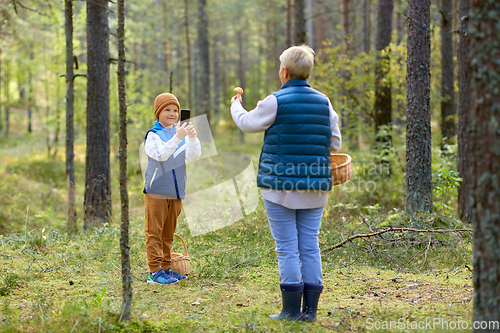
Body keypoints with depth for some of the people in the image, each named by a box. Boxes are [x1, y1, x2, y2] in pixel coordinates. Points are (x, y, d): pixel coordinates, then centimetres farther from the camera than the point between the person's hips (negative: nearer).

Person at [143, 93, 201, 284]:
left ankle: (165, 268, 19)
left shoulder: (180, 132, 9)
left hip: (176, 191, 6)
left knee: (168, 233, 12)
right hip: (156, 191, -6)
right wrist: (177, 138, -31)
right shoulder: (153, 135, -5)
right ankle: (155, 271, -4)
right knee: (154, 232, -4)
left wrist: (192, 138, -17)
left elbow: (193, 157, 0)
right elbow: (160, 154, -22)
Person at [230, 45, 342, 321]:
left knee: (287, 247, 1)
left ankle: (292, 310, 2)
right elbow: (335, 143, 9)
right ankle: (310, 309, 10)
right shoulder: (323, 102, 5)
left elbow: (248, 123, 6)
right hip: (314, 187, 4)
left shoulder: (275, 102, -9)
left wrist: (236, 106, 26)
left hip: (281, 187, -4)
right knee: (310, 246, 8)